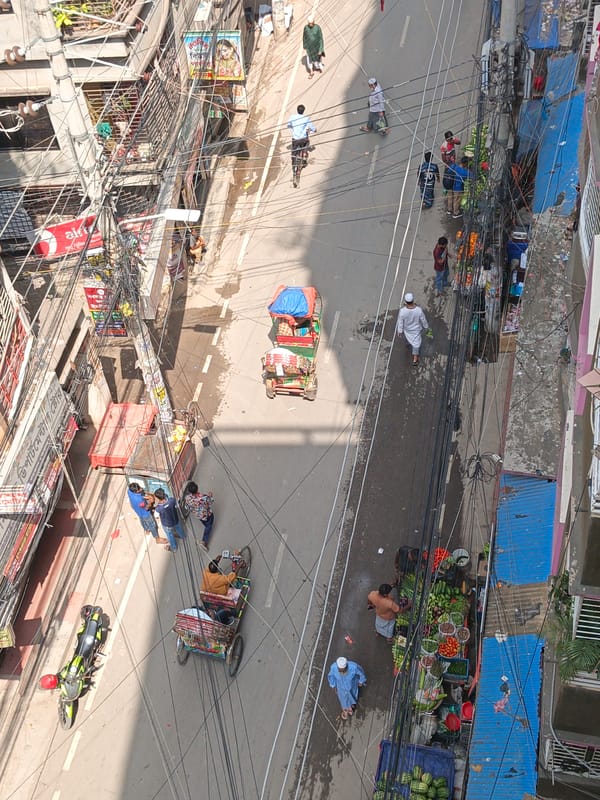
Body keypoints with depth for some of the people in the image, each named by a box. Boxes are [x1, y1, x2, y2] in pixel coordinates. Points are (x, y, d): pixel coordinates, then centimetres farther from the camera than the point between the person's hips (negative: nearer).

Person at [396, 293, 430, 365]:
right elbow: (423, 320, -19)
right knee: (416, 342, 22)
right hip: (417, 329, -1)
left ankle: (408, 342, 70)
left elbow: (400, 322, -20)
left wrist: (399, 330, -1)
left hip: (407, 328, 1)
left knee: (408, 336, 37)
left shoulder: (402, 311, -37)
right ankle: (415, 359, 31)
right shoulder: (419, 310, -37)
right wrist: (426, 326, 3)